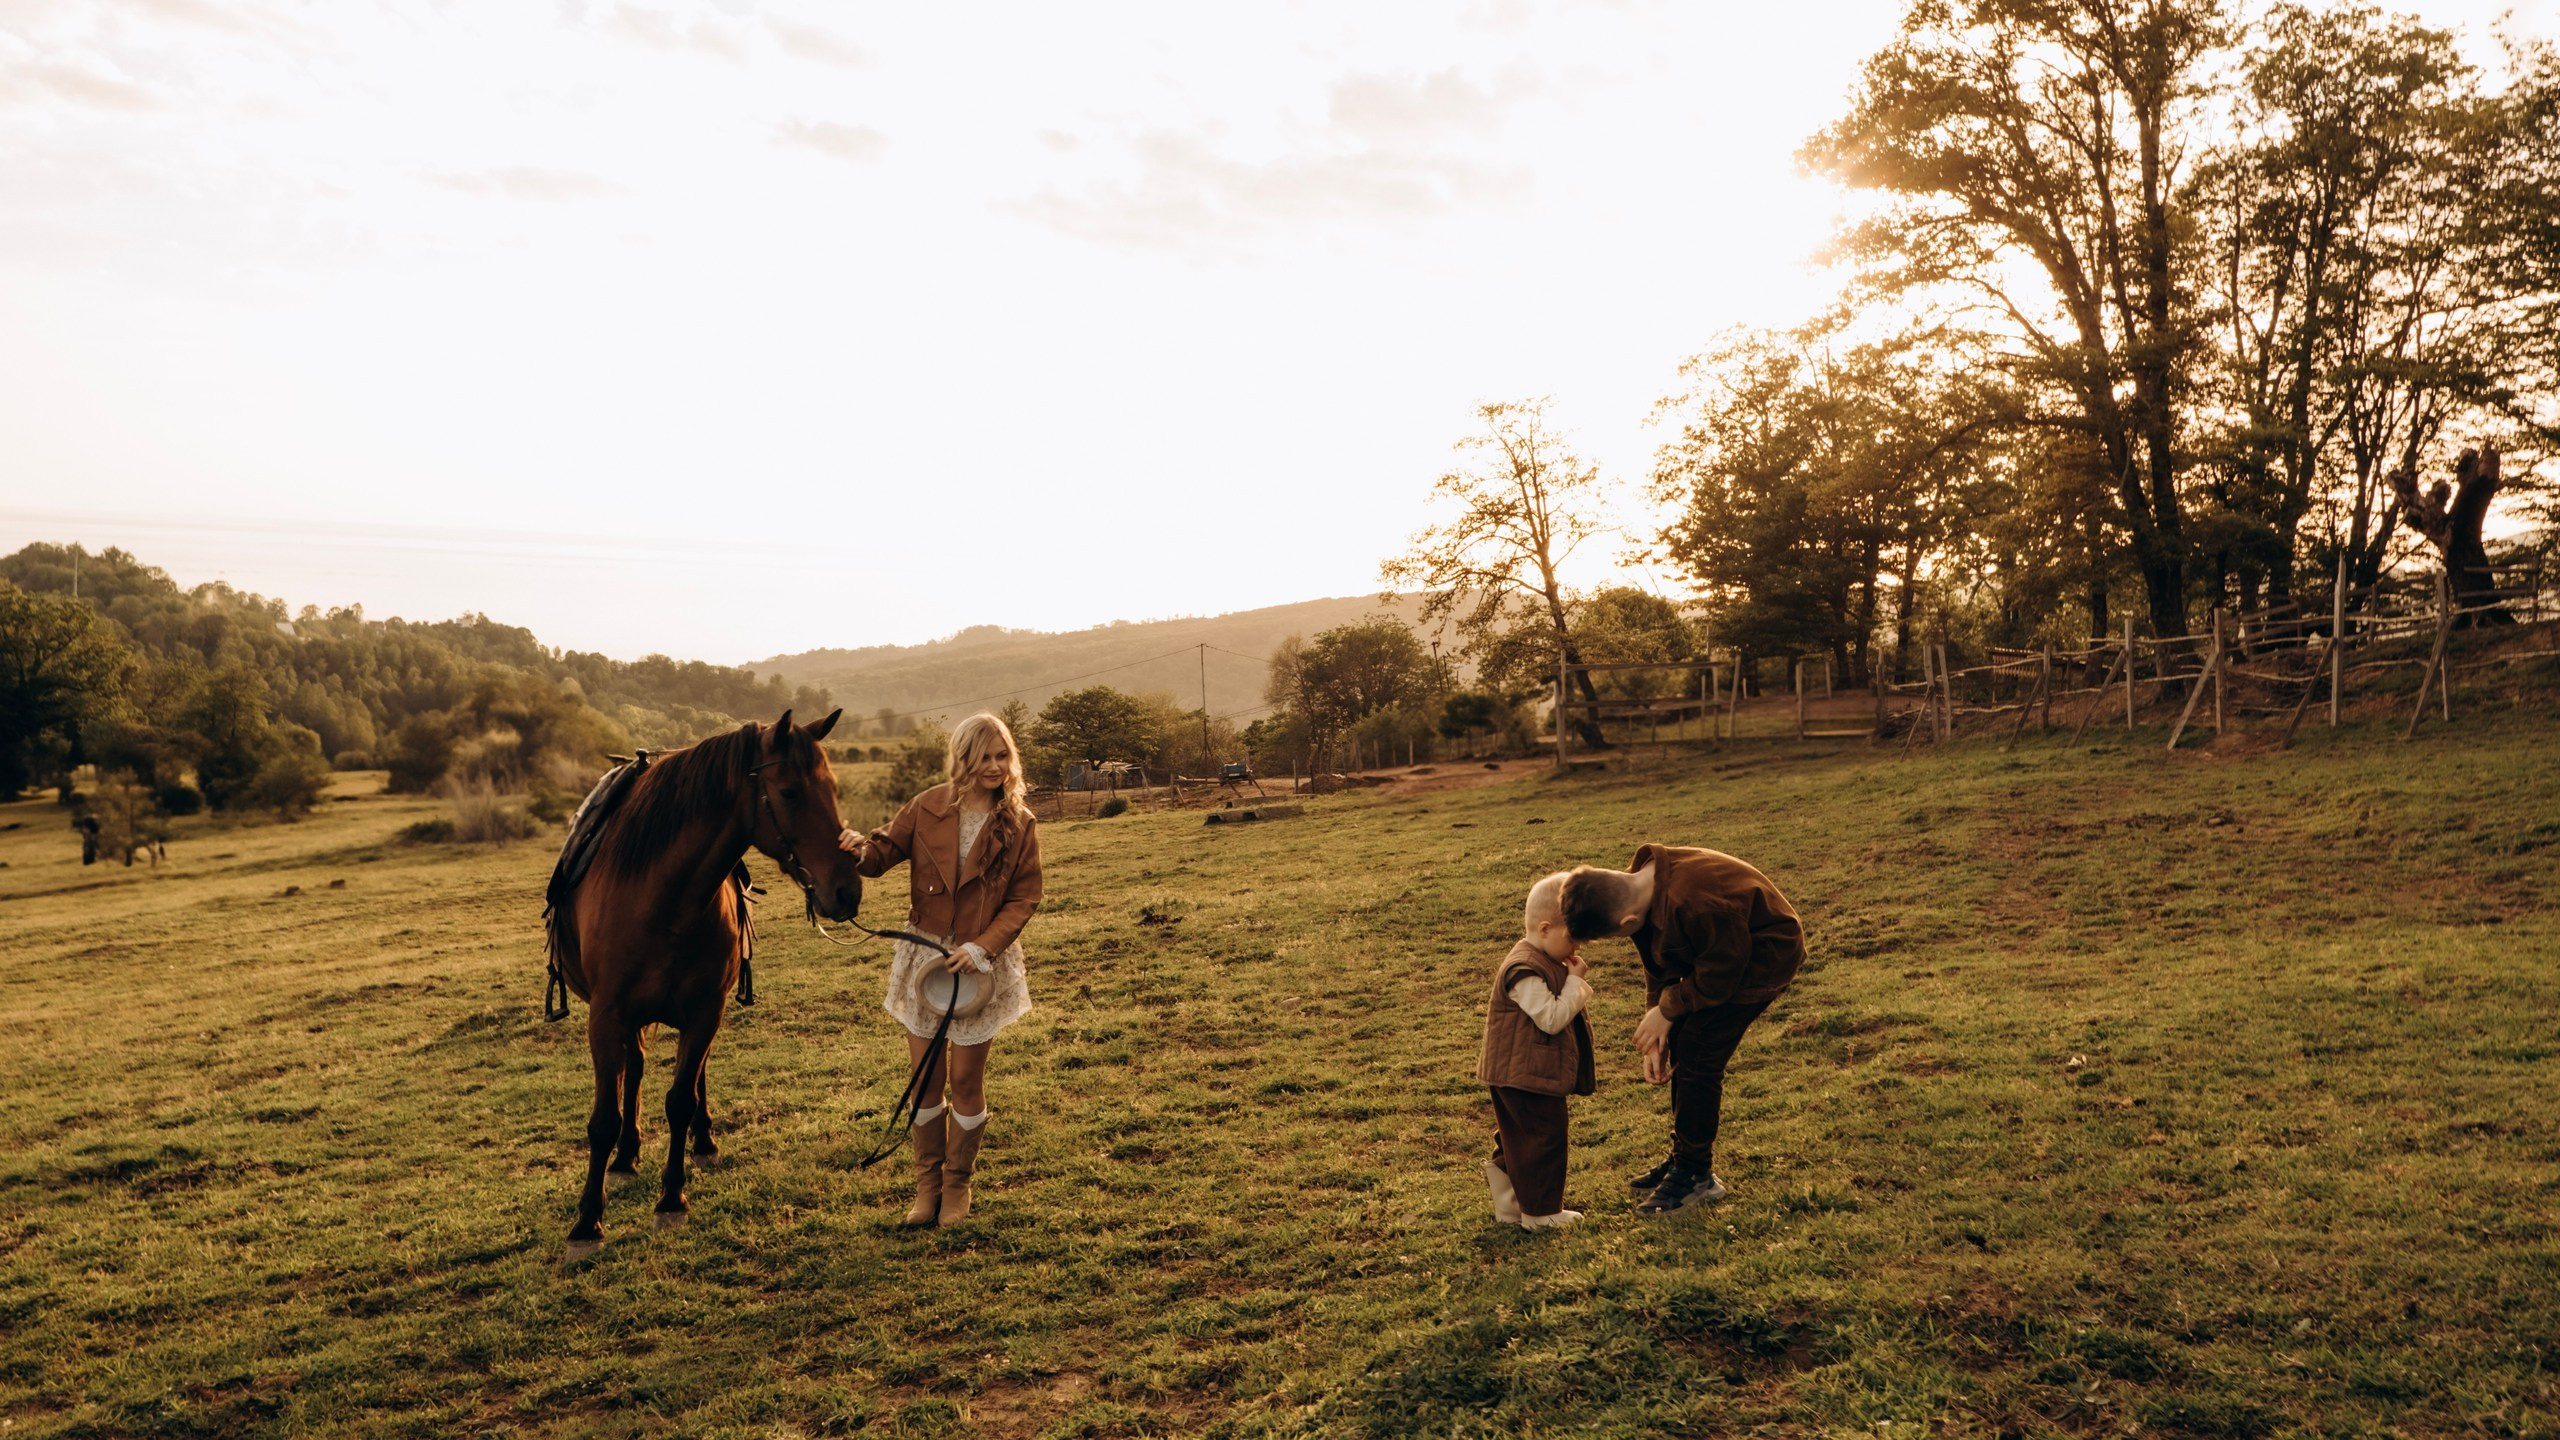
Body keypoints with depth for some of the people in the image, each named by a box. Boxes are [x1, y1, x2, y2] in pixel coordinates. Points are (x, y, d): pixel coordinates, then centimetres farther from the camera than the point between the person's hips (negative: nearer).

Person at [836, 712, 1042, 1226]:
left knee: (966, 1079, 6)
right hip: (924, 956, 2)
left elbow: (1024, 899, -6)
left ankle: (958, 1185, 24)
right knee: (926, 1076, 8)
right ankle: (927, 1184, 25)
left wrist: (982, 947, -19)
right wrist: (860, 850, -25)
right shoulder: (928, 808, -2)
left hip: (981, 964, -1)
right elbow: (885, 851, 0)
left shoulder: (1019, 825, -5)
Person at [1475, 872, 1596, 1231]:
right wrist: (1575, 981, -19)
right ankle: (1541, 1212, 11)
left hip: (1522, 1076, 11)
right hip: (1525, 1076, -11)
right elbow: (1552, 1018, -27)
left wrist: (1576, 983, 5)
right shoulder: (1525, 972, -25)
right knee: (1543, 1138, -1)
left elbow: (1560, 1008, 22)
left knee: (1518, 1139, 20)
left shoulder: (1546, 963, 11)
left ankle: (1510, 1206, 32)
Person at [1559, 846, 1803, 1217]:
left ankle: (1697, 1176, 2)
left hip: (1764, 955, -9)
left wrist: (1666, 1010, -12)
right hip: (1723, 950, 9)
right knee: (1680, 1045, 10)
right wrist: (1656, 1041, -2)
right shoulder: (1636, 885, -10)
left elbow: (1721, 970, -24)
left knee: (1697, 1056, -10)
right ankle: (1683, 1157, 24)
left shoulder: (1692, 904, -39)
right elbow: (1658, 967, 2)